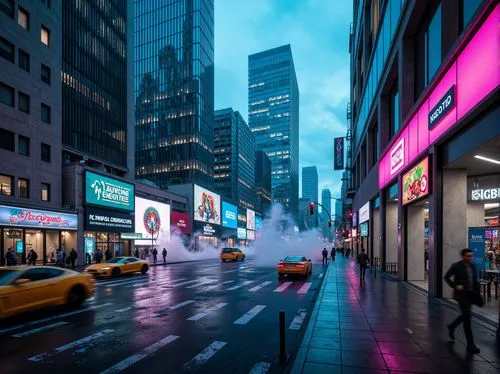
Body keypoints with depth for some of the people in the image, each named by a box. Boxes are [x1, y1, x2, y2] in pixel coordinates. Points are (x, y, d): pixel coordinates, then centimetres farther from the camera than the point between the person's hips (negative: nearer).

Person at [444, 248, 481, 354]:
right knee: (467, 317, -8)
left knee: (465, 315, 18)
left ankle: (451, 327, 43)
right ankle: (470, 344, -2)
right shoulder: (456, 266, -9)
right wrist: (455, 286, -15)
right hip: (461, 294, -7)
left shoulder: (472, 266, 9)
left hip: (470, 294, 7)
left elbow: (474, 280, 17)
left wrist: (476, 291, 7)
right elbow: (446, 277, -6)